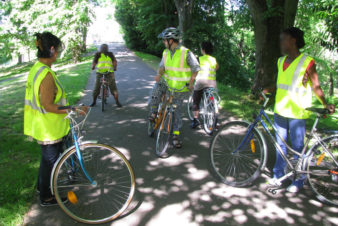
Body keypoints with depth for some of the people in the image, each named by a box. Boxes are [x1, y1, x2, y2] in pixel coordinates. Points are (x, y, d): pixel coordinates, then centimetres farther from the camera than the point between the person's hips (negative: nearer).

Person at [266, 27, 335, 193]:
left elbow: (316, 86, -5)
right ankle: (278, 174, 29)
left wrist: (325, 104, -16)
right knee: (280, 144, 15)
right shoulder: (281, 61, 10)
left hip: (296, 113, -6)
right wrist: (267, 91, 7)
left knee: (298, 147, 3)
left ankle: (299, 180, 18)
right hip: (280, 110, 6)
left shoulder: (307, 62, -8)